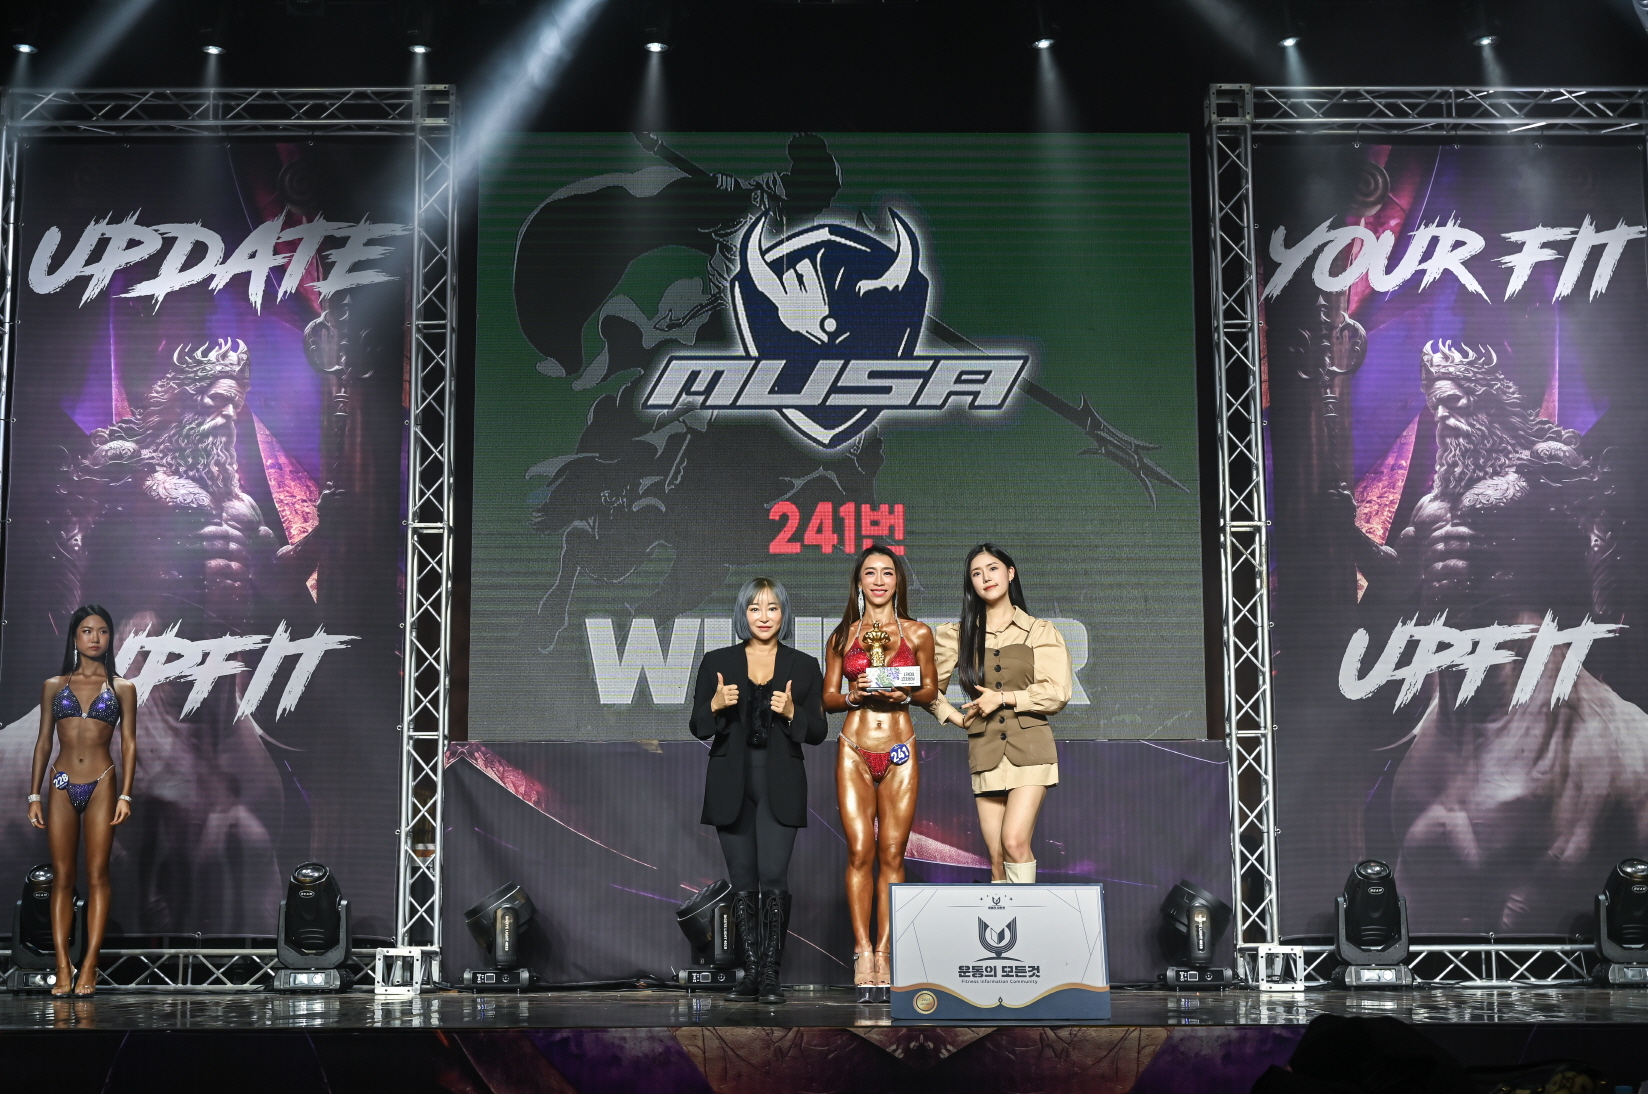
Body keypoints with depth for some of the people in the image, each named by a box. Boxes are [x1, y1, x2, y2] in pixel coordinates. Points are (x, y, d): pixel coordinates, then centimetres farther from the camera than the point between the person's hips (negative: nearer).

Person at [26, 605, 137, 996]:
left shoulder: (122, 689, 6)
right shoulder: (54, 686, 9)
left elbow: (128, 744, 4)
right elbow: (43, 742, 10)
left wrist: (125, 794, -4)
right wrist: (34, 795, 5)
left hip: (100, 786, -1)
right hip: (62, 786, 1)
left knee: (97, 876, -3)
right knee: (62, 877, 0)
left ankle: (89, 967, -2)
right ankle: (63, 967, 1)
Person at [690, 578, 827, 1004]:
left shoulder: (803, 667, 6)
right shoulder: (717, 663, 7)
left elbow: (818, 732, 5)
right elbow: (699, 728, 6)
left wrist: (792, 713, -13)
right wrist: (715, 705, -14)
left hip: (779, 787, -1)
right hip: (732, 785, 2)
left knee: (773, 876, -13)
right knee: (743, 882, 4)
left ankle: (770, 974, -8)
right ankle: (751, 973, 10)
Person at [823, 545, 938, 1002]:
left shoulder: (917, 634, 7)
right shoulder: (842, 636, 9)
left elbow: (930, 690, 13)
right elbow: (827, 697, 12)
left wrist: (904, 695, -8)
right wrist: (853, 695, -9)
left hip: (899, 750, 0)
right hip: (854, 750, 0)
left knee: (892, 853, -3)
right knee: (860, 851, -6)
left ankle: (884, 954, 0)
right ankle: (863, 953, -3)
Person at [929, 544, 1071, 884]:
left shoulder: (1040, 632, 7)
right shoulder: (959, 635, 12)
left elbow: (1057, 693, -2)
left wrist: (1003, 698, -6)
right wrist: (953, 716, 6)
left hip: (1029, 747, -2)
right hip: (985, 751, 2)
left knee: (1015, 841, -19)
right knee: (997, 858, -1)